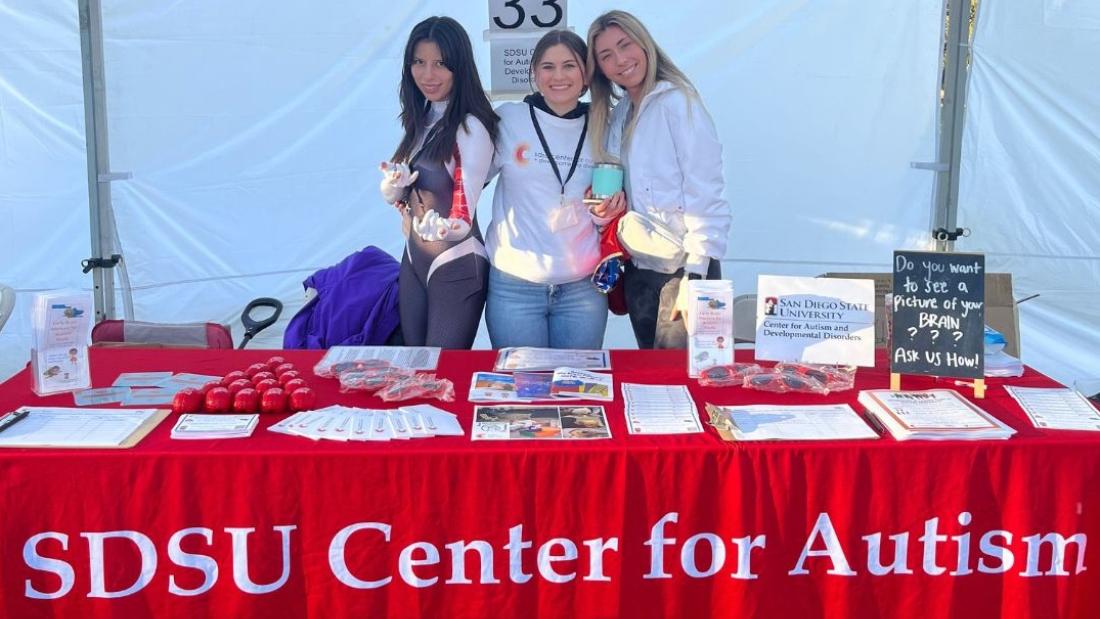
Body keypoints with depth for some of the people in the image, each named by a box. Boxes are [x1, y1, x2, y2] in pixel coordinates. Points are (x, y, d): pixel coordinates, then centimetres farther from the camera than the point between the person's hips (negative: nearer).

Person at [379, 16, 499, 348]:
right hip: (413, 258, 8)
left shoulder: (471, 127, -19)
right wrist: (395, 185, -15)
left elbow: (464, 220, -24)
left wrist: (442, 228, -46)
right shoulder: (420, 120, 4)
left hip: (456, 267, -7)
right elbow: (393, 195, 8)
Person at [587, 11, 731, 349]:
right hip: (638, 270, 7)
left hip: (682, 268, -7)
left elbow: (706, 197, -16)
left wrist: (695, 277, -20)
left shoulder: (677, 102, -10)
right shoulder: (616, 115, 10)